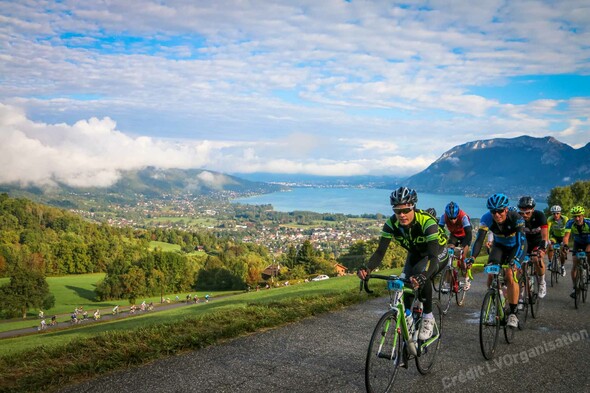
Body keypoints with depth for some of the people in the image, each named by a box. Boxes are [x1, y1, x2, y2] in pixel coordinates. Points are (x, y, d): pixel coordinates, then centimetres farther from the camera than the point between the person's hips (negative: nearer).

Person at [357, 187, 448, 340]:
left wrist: (422, 276, -65)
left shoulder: (427, 221, -37)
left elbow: (433, 256, -45)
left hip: (438, 252, -5)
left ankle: (428, 317, -13)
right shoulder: (391, 223, -24)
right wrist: (367, 268, -47)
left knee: (420, 274, -33)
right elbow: (380, 251, -26)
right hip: (415, 253, 5)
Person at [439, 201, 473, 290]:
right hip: (454, 235, 3)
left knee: (462, 257, -16)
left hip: (464, 235, -3)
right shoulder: (444, 216, -29)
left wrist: (463, 247, -55)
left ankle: (466, 279, 4)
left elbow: (469, 233, -43)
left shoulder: (463, 217, -38)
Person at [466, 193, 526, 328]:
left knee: (510, 275, -23)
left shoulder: (516, 218, -34)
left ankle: (513, 313, -12)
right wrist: (472, 257, -47)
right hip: (499, 245, 3)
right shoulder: (486, 219, -27)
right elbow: (479, 239, -31)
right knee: (490, 274, -16)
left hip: (516, 246, -3)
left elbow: (521, 241, -40)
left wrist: (515, 259, -55)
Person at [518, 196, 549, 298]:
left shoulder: (539, 215, -30)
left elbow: (544, 235, -37)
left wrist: (541, 249, -53)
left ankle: (542, 283, -5)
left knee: (537, 259, -30)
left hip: (540, 241, -3)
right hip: (527, 241, 3)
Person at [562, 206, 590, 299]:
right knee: (575, 264, -8)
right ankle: (575, 288, -2)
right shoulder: (570, 223, -26)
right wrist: (565, 245, -54)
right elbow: (566, 236, -35)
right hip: (578, 243, 1)